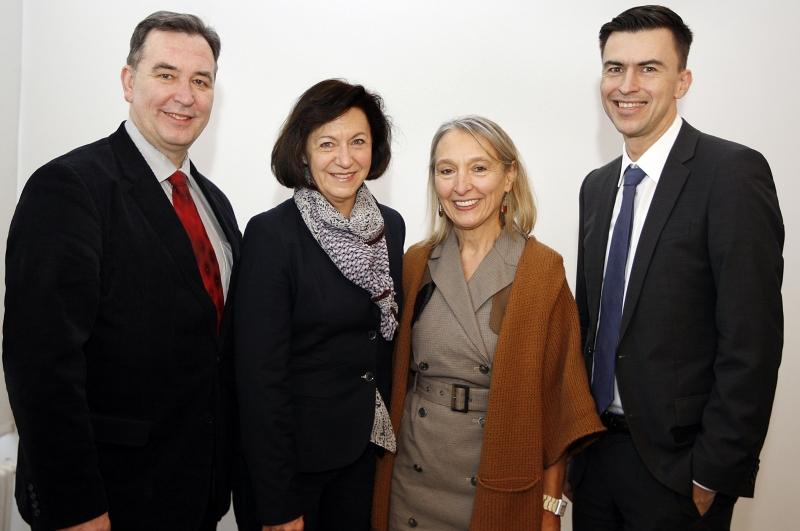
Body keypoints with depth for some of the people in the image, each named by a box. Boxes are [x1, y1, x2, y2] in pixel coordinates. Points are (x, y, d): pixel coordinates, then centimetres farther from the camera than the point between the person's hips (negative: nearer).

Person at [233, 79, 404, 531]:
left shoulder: (390, 225, 1)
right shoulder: (271, 234, -16)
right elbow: (260, 373, -17)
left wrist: (387, 432, 9)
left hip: (367, 449, 5)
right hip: (294, 453, -5)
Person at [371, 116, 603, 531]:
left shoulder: (543, 270, -10)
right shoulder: (415, 264, 0)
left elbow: (558, 393, -8)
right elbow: (395, 375, 6)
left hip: (502, 487, -2)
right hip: (412, 478, 3)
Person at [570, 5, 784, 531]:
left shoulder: (733, 172, -13)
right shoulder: (596, 186, 7)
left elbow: (752, 343, -17)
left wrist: (712, 475, -16)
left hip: (676, 464, -6)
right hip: (596, 449, 6)